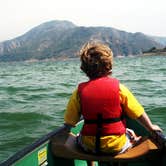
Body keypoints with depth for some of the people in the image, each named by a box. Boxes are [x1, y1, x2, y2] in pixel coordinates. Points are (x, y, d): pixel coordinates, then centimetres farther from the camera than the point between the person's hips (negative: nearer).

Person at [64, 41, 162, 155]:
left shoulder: (79, 91, -9)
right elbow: (139, 113, -4)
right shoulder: (119, 88, -11)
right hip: (117, 147, 0)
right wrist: (151, 127, 15)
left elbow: (69, 122, -6)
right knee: (131, 134, 32)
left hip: (89, 146, 1)